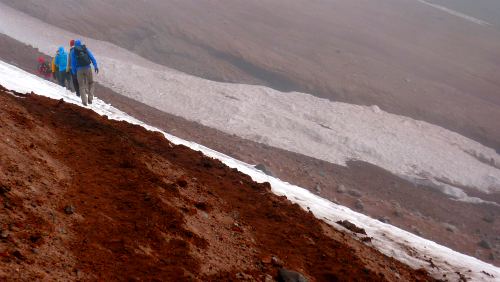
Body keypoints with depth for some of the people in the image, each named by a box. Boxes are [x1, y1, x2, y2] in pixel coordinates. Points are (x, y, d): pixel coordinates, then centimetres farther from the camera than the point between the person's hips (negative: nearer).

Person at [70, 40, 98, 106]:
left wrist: (74, 72, 10)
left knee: (82, 85, 6)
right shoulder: (86, 49, 10)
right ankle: (90, 99, 2)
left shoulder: (73, 51, 9)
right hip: (88, 68, 0)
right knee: (90, 83, 15)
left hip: (79, 69, 0)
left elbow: (73, 62, 6)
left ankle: (84, 101, -3)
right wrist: (96, 66, 0)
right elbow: (92, 57, 2)